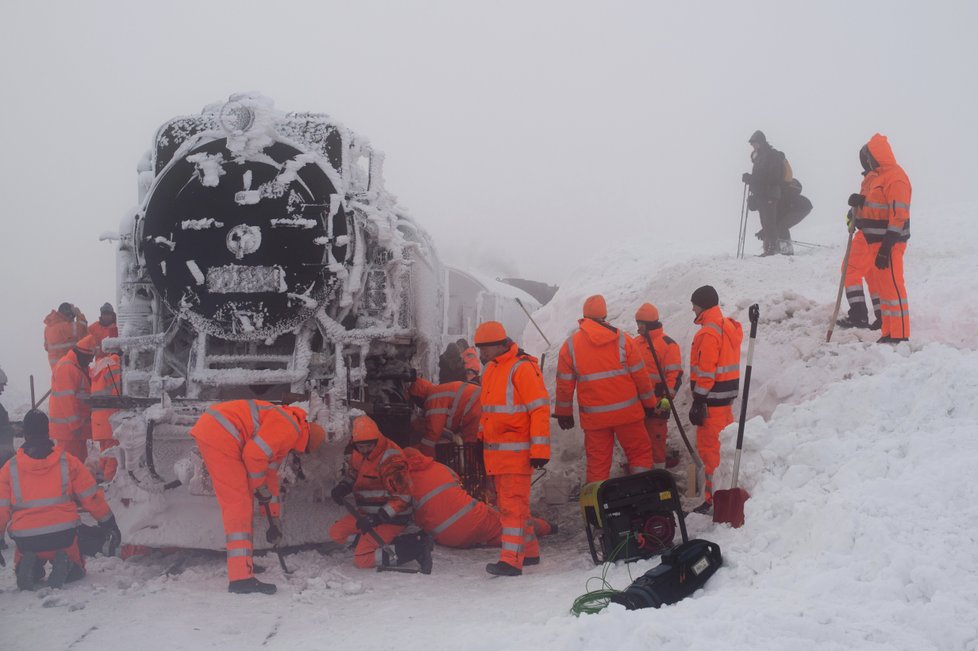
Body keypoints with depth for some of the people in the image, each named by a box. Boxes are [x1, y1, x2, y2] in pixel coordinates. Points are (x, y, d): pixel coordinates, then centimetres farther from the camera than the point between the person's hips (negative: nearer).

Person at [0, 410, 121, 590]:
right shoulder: (68, 462, 0)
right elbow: (92, 498, 3)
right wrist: (109, 524, 14)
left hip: (26, 540, 1)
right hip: (64, 535, -1)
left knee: (24, 575, 30)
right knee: (75, 571, 26)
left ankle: (30, 568, -8)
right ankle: (64, 565, -11)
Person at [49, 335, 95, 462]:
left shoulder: (79, 367, 16)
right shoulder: (66, 368, -18)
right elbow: (66, 399, -23)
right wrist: (75, 425, -22)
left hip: (77, 426, 10)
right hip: (68, 427, -10)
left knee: (80, 458, 15)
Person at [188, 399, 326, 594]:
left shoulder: (283, 439, 24)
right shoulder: (289, 428, -8)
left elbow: (270, 476, 32)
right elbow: (254, 454, -17)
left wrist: (275, 520, 34)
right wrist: (260, 487, 0)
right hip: (218, 434, -11)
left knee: (241, 502, 21)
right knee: (239, 503, -12)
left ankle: (241, 561, 33)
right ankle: (241, 577, -16)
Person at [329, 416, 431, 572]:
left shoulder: (391, 459, -25)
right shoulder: (358, 453, 0)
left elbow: (402, 497, -24)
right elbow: (352, 474, 21)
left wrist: (377, 518, -29)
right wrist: (342, 488, -2)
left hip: (391, 517, -9)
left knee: (362, 560, -13)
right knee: (336, 533, 6)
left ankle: (415, 549, -13)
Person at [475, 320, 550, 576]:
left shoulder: (522, 368, -13)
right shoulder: (490, 369, 14)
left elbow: (540, 409, -15)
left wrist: (540, 449, -18)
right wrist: (482, 439, 20)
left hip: (516, 451, -9)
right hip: (495, 450, 9)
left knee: (513, 504, -10)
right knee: (507, 503, 14)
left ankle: (512, 560, -11)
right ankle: (529, 551, 25)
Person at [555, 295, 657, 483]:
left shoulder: (570, 345, -1)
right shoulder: (622, 339, -3)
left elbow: (564, 383, 3)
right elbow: (640, 375, 1)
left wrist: (564, 412, 15)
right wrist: (649, 403, 13)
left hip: (593, 416, 1)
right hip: (627, 411, -1)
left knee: (597, 463, 8)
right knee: (640, 453, 10)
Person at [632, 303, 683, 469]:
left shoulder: (668, 344, -10)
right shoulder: (636, 342, 12)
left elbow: (675, 375, -13)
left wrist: (667, 399, -20)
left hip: (657, 403, -7)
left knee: (656, 437, -2)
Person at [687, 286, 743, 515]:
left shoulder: (709, 333, -17)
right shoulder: (728, 327, 15)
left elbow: (706, 371, -21)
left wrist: (698, 402, -19)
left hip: (713, 399, -10)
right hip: (727, 395, 10)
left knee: (709, 447, -6)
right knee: (724, 444, 17)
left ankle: (714, 498, -6)